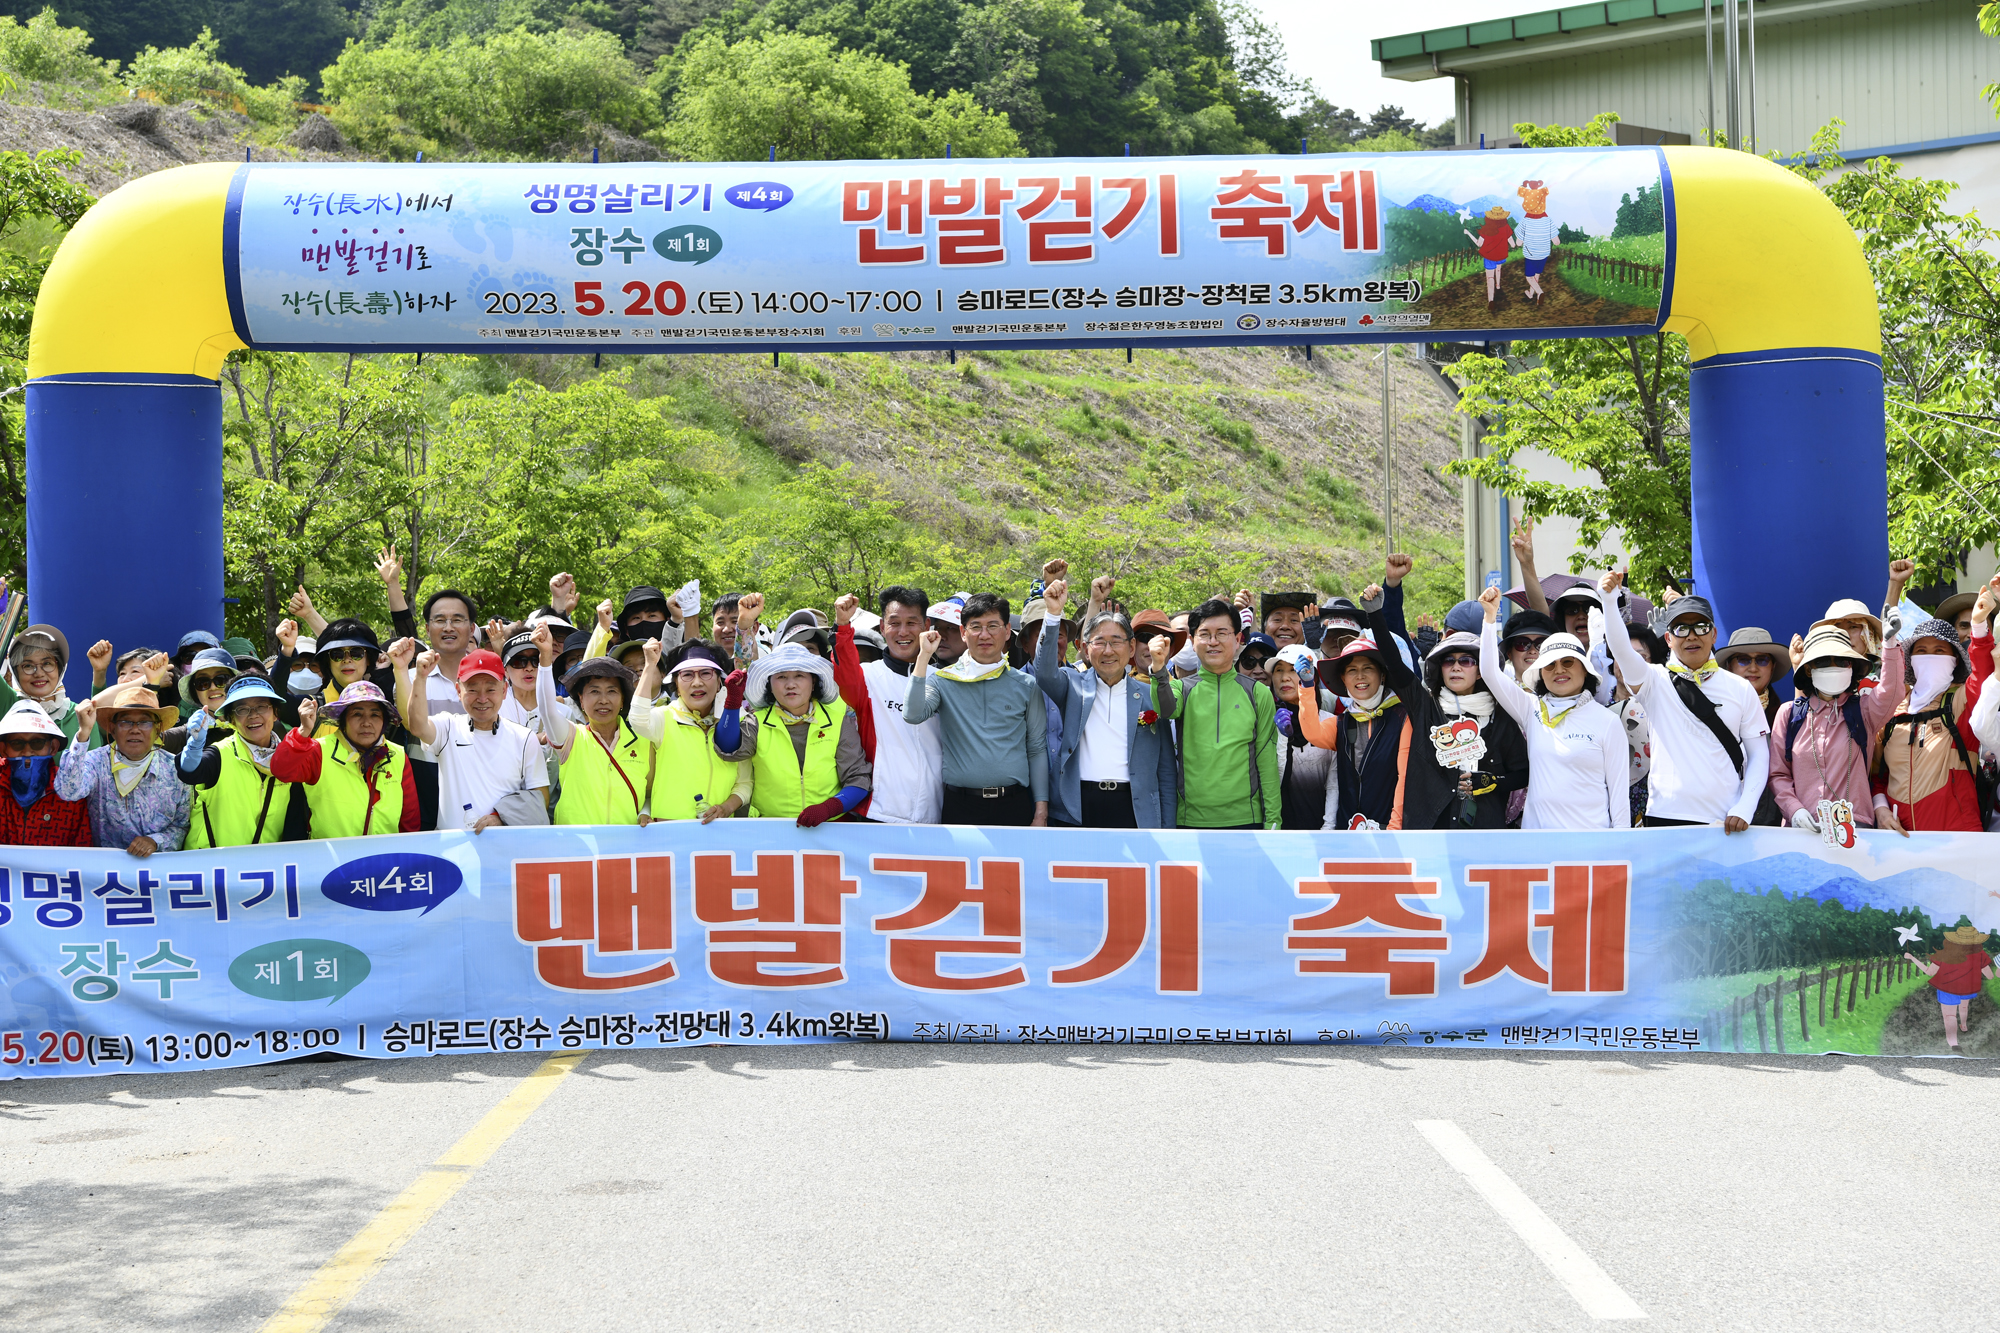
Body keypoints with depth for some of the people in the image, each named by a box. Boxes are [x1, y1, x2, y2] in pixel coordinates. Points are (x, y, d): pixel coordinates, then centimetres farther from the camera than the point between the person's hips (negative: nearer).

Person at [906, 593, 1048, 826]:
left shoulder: (1026, 685, 8)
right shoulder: (943, 681, 5)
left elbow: (1037, 750, 10)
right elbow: (912, 715, -13)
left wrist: (1041, 811, 4)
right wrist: (924, 656, -11)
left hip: (1014, 806, 1)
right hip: (960, 806, -1)